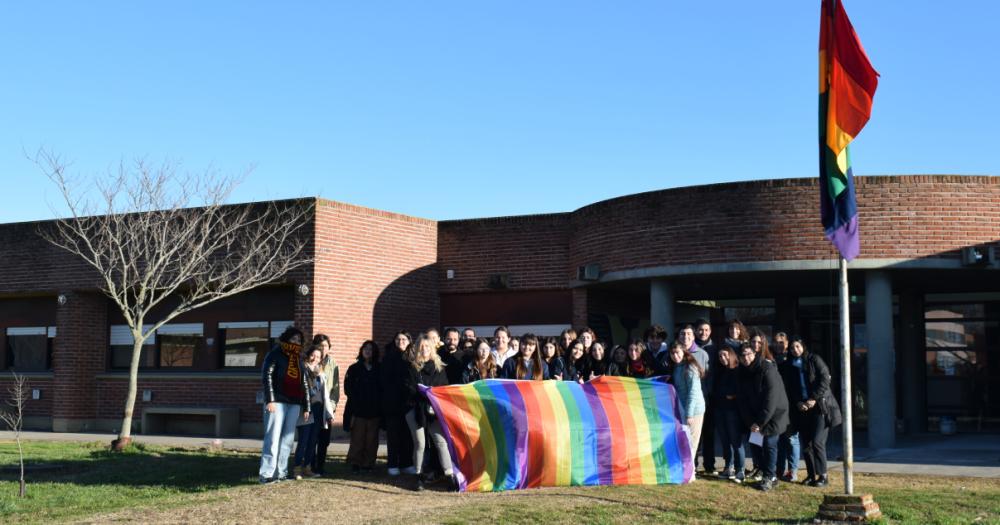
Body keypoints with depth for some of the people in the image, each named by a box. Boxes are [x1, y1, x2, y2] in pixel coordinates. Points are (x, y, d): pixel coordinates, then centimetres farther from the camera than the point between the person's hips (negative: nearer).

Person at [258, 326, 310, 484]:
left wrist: (306, 407, 16)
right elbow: (266, 376, -9)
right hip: (277, 402, -6)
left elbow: (304, 384, 20)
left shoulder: (298, 359, 19)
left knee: (288, 439, 6)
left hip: (294, 404, 6)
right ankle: (267, 474, -10)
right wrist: (270, 400, -19)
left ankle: (281, 472, 12)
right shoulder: (275, 354, 0)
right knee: (273, 438, -9)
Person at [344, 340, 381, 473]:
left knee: (371, 439, 1)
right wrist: (355, 400, -9)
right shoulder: (354, 369, 7)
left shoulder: (379, 369, 10)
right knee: (357, 438, -3)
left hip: (374, 409, 1)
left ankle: (369, 463, 7)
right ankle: (355, 463, 3)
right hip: (358, 409, -1)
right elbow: (348, 387, 1)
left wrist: (378, 400, -6)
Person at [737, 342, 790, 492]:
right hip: (755, 416, 6)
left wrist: (760, 422, -20)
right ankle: (769, 475, 12)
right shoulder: (743, 372, 2)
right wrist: (750, 422, -9)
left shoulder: (768, 369, -19)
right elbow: (742, 400, 2)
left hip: (774, 414, -6)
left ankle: (768, 478, 1)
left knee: (769, 444, -10)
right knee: (755, 443, 1)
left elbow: (771, 399, -22)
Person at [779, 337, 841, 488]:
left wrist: (814, 399, -12)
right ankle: (811, 475, 14)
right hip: (801, 408, 4)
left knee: (817, 441, -12)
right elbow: (788, 389, 10)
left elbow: (824, 380, -6)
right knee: (806, 444, 4)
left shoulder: (814, 360, 2)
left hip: (820, 406, -4)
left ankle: (822, 476, -6)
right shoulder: (787, 366, 13)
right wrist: (798, 403, -5)